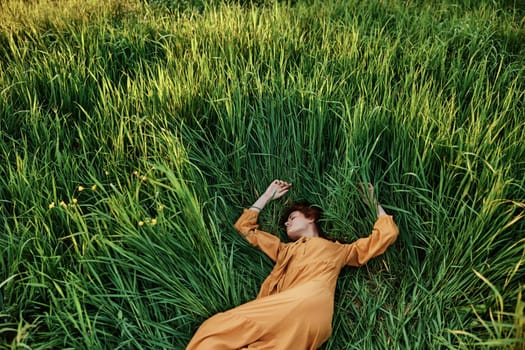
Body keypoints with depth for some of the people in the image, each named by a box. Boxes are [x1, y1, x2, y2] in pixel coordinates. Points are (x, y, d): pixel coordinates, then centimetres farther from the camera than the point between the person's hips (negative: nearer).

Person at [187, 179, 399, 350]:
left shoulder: (338, 249, 30)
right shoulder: (285, 250, 38)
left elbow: (386, 234, 29)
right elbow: (244, 226, 43)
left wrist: (374, 204, 38)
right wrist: (267, 196, 47)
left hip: (308, 305, -5)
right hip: (286, 306, 5)